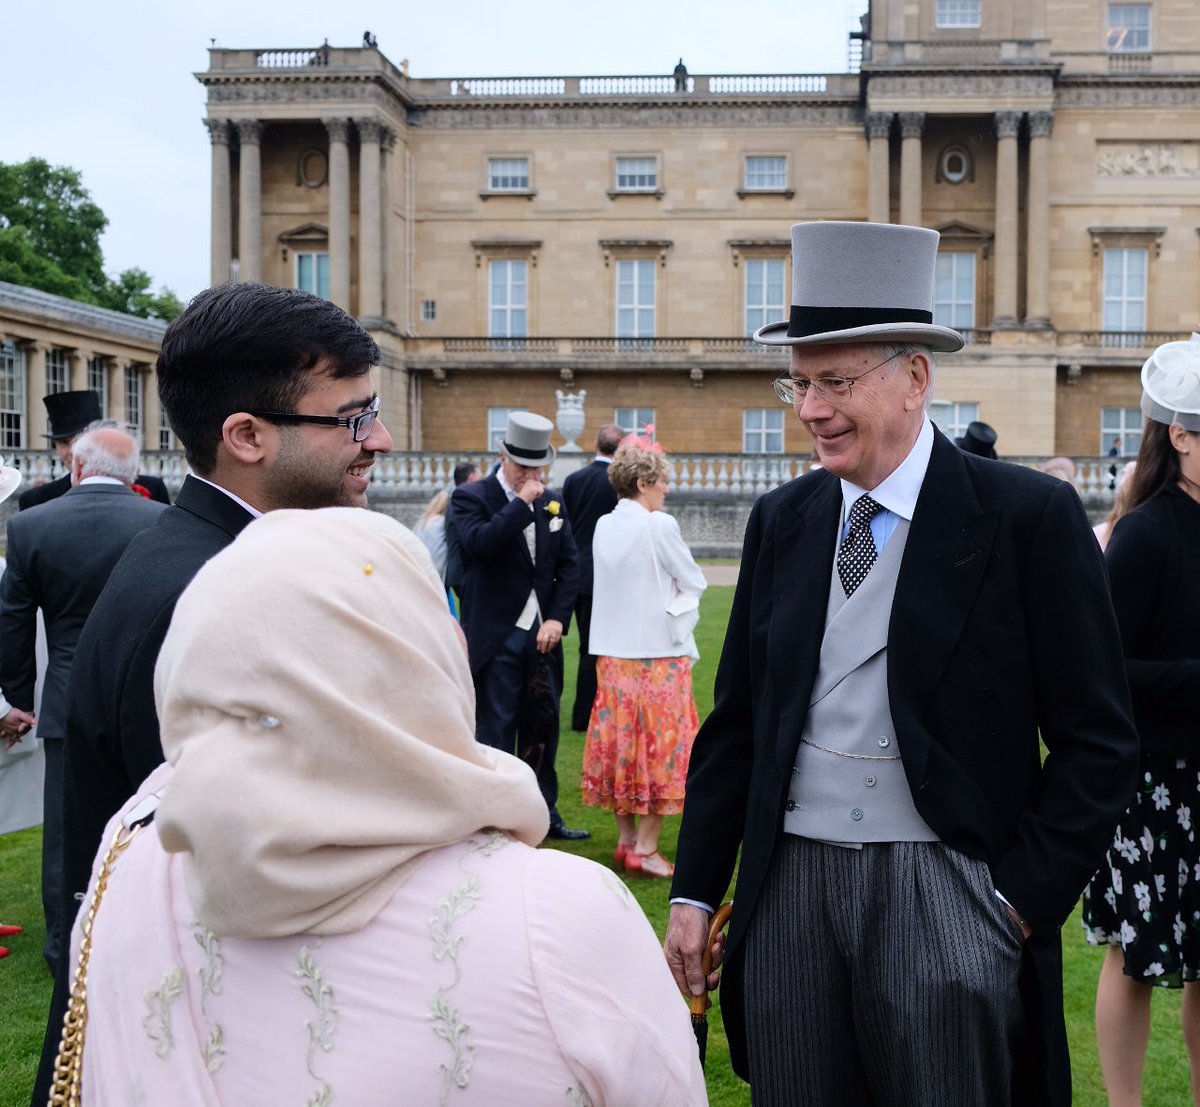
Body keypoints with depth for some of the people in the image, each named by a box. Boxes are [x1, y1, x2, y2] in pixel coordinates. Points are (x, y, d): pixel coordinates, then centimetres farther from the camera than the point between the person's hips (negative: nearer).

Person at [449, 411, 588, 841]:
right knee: (495, 733, 0)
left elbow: (569, 564, 9)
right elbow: (480, 542, -25)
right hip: (496, 640, -5)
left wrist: (557, 618, -2)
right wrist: (523, 503, -22)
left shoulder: (551, 503, 9)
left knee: (543, 729, 14)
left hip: (542, 635, 6)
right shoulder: (471, 497, -6)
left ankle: (545, 814, 27)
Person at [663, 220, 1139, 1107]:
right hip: (789, 890, 4)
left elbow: (1098, 741, -5)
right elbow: (733, 724, 11)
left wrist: (1022, 898, -10)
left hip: (943, 895, -4)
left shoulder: (1029, 517, -6)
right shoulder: (781, 520, 7)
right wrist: (694, 894, 9)